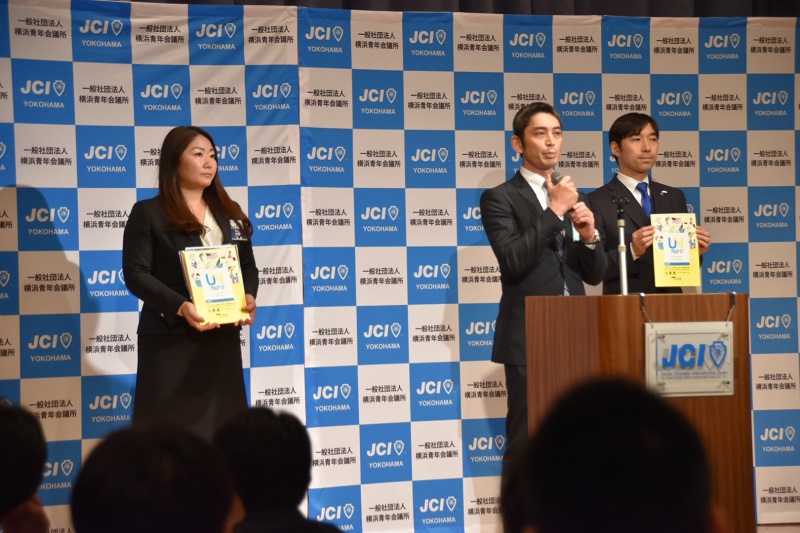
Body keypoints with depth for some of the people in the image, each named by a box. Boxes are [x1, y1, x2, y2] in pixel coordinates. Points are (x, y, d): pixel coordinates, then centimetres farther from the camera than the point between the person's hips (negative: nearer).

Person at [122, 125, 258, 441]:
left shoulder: (230, 214, 17)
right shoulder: (148, 213, -1)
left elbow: (248, 266, 17)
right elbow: (136, 274, -9)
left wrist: (248, 297, -6)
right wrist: (180, 307, -22)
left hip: (223, 340, 5)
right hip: (170, 341, -5)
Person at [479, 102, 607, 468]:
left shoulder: (574, 200, 16)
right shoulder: (500, 199, -1)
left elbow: (594, 275, 15)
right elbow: (513, 260, -16)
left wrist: (588, 237, -5)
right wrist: (554, 211, -16)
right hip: (529, 342, -5)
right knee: (526, 448, -4)